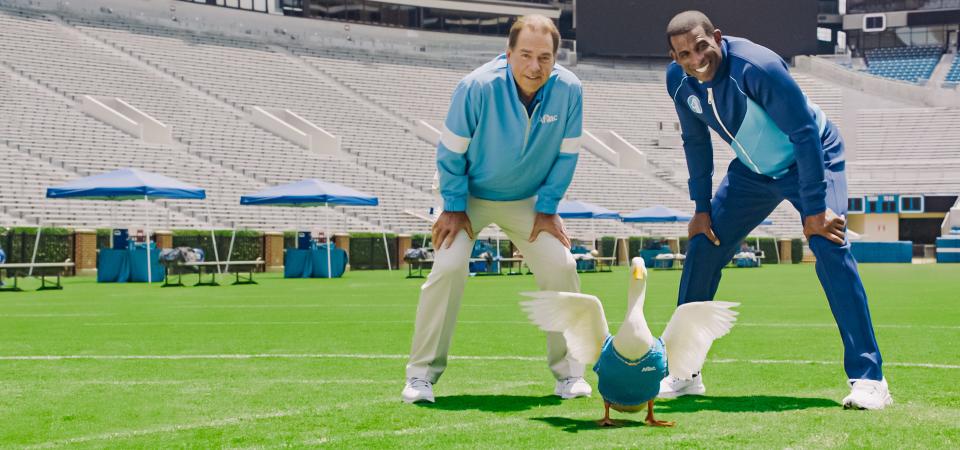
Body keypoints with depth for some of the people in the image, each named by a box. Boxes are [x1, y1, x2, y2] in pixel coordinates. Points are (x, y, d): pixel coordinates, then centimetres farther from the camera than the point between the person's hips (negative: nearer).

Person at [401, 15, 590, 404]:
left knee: (561, 267, -8)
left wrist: (547, 208, -6)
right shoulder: (477, 87, -28)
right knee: (449, 267, -19)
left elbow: (566, 155, -6)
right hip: (469, 195, -3)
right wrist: (454, 208, -13)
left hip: (527, 200, 3)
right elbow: (450, 151, -16)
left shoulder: (569, 90, -20)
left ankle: (568, 371, 7)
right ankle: (422, 374, -8)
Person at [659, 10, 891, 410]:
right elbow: (695, 142, 3)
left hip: (811, 159, -6)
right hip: (752, 169, 6)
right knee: (702, 251, 1)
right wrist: (702, 207, 2)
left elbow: (805, 134, -28)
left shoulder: (756, 66, -33)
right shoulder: (678, 80, -14)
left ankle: (868, 378, -22)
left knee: (829, 249, -24)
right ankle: (682, 373, 12)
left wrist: (814, 209, -28)